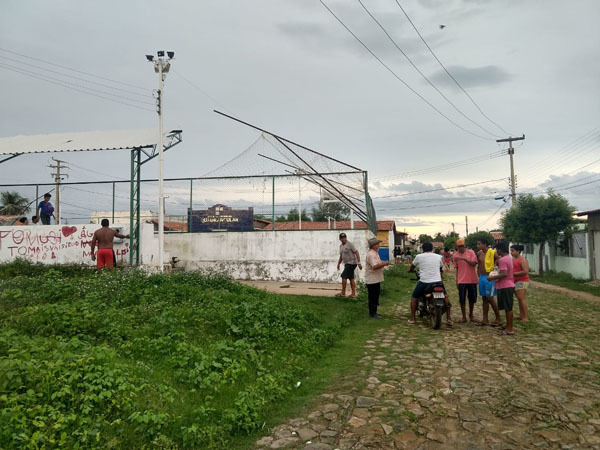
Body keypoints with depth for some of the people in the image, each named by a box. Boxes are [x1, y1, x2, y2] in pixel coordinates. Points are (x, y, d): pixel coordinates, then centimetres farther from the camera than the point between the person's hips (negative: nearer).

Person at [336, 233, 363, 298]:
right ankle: (353, 293, 11)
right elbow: (341, 256, 25)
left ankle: (343, 293, -5)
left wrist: (359, 263, -20)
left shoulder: (350, 244, -11)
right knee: (351, 278, 8)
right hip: (347, 264, 8)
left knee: (344, 276, -11)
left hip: (352, 263, -8)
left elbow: (357, 253, -14)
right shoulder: (341, 246, 13)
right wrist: (338, 264, 21)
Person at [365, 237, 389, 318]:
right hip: (372, 280, -11)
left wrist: (383, 263, 9)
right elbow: (375, 266, -30)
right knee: (373, 297, -3)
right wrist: (384, 264, -22)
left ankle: (373, 312, 25)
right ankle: (372, 313, 5)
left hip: (376, 279, 11)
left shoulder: (375, 253, 15)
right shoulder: (371, 254, -20)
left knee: (375, 296, 16)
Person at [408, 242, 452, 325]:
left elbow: (412, 267, 18)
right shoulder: (439, 257, 9)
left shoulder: (419, 256, 2)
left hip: (424, 282, -2)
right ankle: (448, 318, 20)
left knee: (414, 297, 17)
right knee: (445, 297, 24)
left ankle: (412, 318, 13)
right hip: (438, 282, 2)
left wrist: (410, 270, 42)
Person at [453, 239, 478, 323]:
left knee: (472, 298, 10)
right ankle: (464, 317, 11)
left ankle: (471, 315, 27)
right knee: (462, 299, 0)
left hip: (472, 279, -1)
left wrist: (464, 258, -26)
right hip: (461, 281, 1)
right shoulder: (455, 255, 4)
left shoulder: (471, 252, -3)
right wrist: (457, 281, 8)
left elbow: (474, 263, -15)